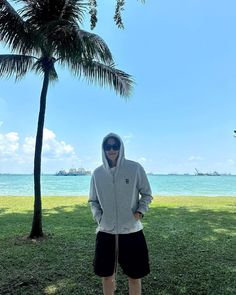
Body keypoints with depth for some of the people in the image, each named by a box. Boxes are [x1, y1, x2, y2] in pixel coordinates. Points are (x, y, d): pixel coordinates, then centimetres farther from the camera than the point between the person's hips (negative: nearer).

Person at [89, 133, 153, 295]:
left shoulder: (135, 168, -9)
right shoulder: (98, 173, -1)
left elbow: (147, 194, 1)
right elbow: (93, 201, 10)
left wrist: (140, 212, -13)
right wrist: (99, 218, -4)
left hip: (132, 231, -2)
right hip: (106, 232, 2)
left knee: (135, 276, 14)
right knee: (106, 275, 16)